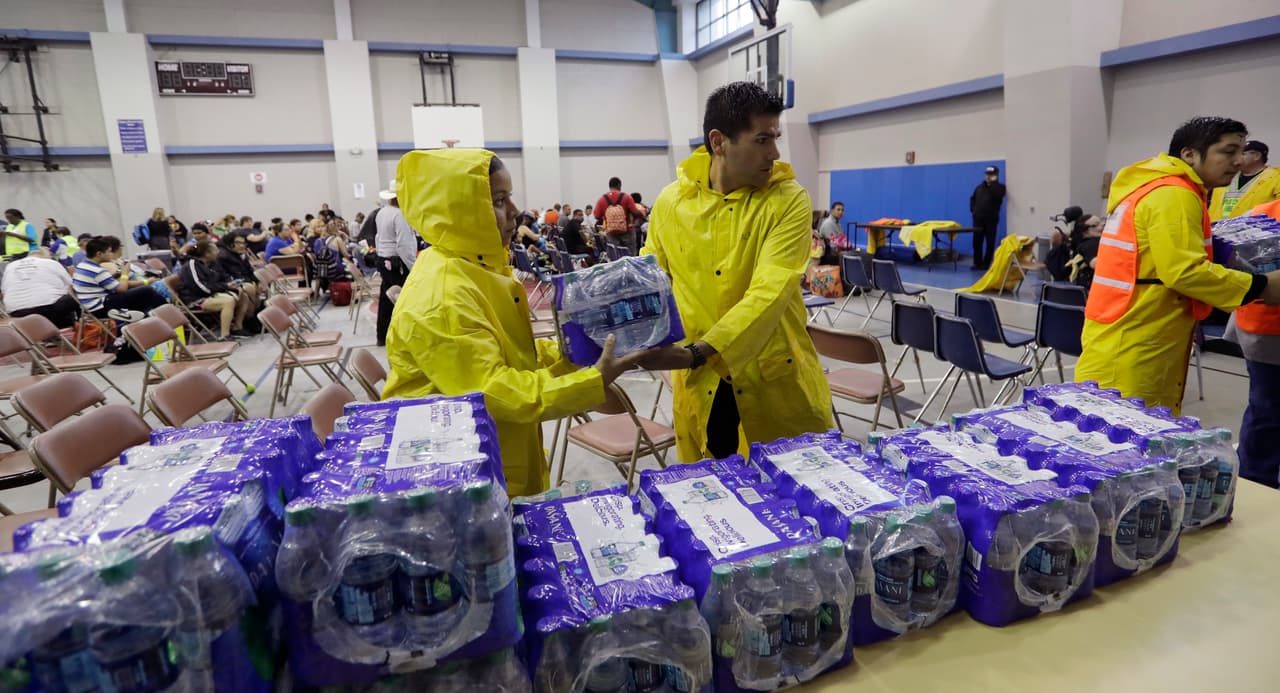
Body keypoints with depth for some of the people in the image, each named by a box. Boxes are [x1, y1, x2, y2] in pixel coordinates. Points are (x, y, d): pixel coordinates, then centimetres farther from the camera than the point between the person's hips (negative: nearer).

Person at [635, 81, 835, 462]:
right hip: (700, 385, 2)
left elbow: (770, 293, -21)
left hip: (777, 382, -1)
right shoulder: (671, 201, -2)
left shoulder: (789, 199, -10)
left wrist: (698, 352, -31)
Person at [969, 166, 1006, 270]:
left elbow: (997, 195, -20)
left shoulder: (1000, 187, 2)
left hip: (991, 219, -4)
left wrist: (993, 182, -12)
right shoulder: (980, 186, 15)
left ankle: (986, 264, 6)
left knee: (990, 242, 0)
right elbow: (972, 198, 23)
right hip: (978, 218, 4)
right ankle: (977, 263, 10)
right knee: (977, 241, 3)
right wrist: (973, 209, 8)